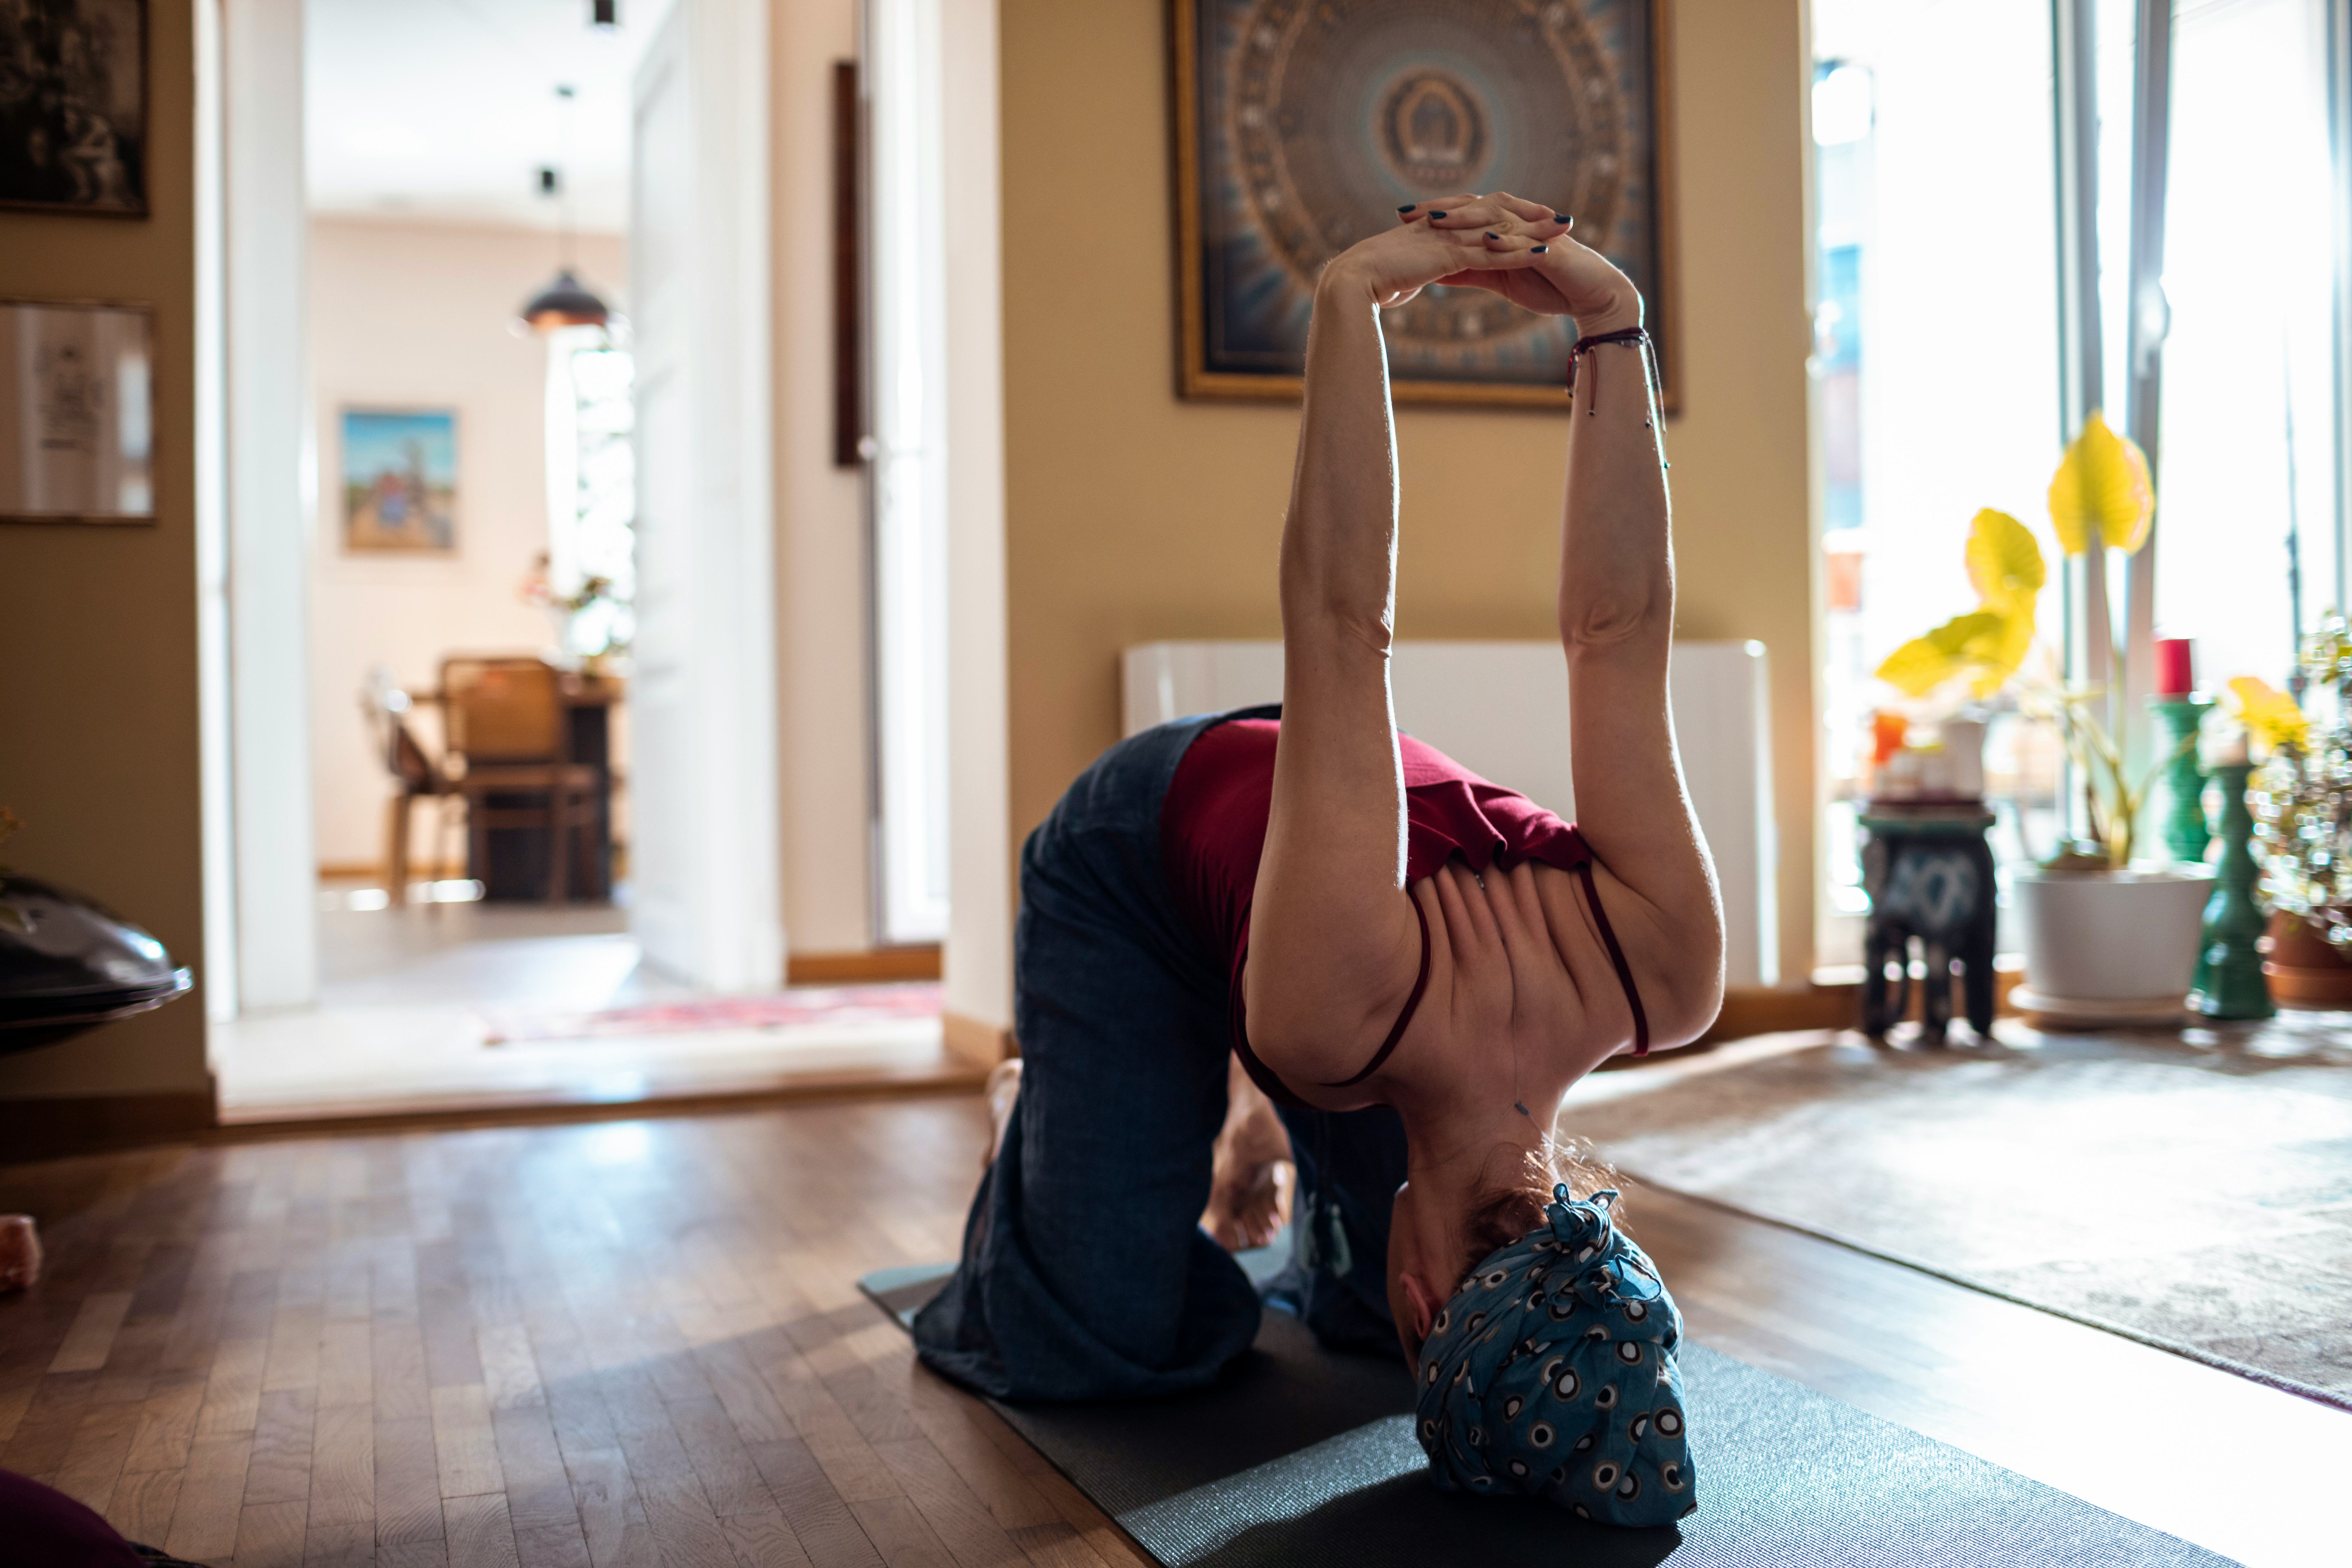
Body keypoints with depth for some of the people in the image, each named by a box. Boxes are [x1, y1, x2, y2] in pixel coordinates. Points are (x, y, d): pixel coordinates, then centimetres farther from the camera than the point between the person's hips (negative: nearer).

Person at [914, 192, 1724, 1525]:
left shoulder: (1656, 970, -35)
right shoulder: (1348, 1000, -47)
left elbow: (1620, 633, -36)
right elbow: (1339, 625, -48)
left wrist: (1615, 325, -37)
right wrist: (1350, 308, -49)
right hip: (1143, 867, -4)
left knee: (1377, 1306, 4)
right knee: (1102, 1334, -12)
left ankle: (1272, 1109, 35)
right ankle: (1113, 1126, 23)